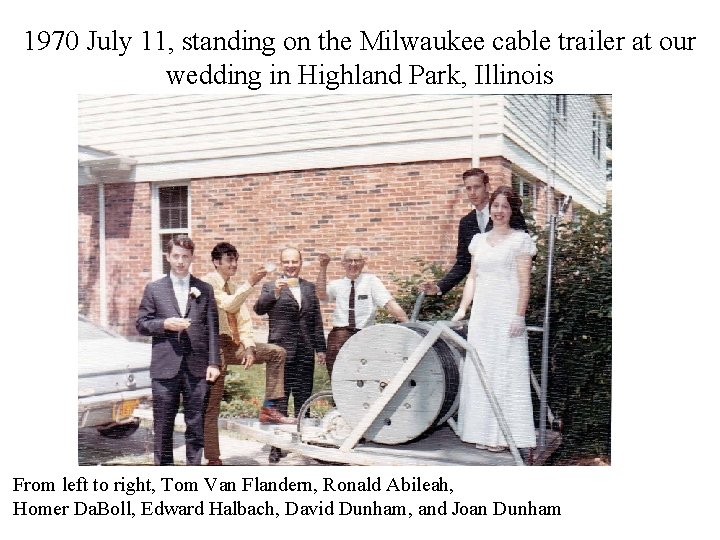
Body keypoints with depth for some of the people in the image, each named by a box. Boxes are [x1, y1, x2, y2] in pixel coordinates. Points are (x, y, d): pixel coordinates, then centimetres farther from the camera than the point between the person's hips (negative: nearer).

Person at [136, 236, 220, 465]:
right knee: (163, 426, 6)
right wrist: (165, 324, -12)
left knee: (196, 425, 6)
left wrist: (214, 362, -2)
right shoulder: (154, 289, 8)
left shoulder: (204, 289, 8)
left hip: (197, 368, 1)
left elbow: (212, 328, 5)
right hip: (165, 368, 0)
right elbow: (141, 324, 7)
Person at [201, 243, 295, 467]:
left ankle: (269, 408, -4)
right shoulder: (208, 283, -9)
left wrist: (249, 347, -6)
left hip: (234, 345, 7)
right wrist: (250, 283, -26)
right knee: (211, 406, -2)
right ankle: (213, 459, 6)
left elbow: (244, 320, 7)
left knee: (276, 352, -2)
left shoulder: (235, 287, 14)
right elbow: (229, 305, -25)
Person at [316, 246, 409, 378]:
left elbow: (389, 303, -7)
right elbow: (322, 296, -9)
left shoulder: (371, 280, 2)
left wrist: (408, 324, -18)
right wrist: (323, 268, -12)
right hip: (339, 336, 1)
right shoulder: (337, 285, 10)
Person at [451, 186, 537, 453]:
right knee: (479, 369, 7)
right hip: (481, 313, 6)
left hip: (506, 313, -6)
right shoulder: (479, 240, 14)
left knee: (506, 370, -3)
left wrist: (519, 315, -14)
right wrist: (462, 309, 9)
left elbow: (524, 282, -7)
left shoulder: (520, 239, -1)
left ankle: (503, 434, 3)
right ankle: (483, 431, 16)